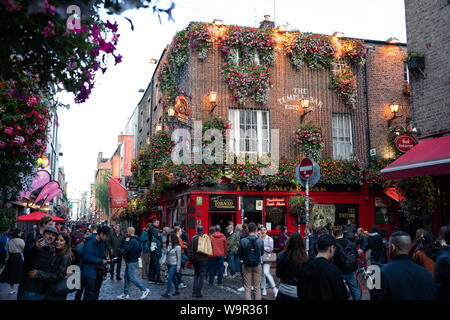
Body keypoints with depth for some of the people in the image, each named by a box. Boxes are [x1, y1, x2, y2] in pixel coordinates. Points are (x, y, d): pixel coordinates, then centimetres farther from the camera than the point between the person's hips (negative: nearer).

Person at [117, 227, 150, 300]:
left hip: (132, 262, -10)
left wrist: (126, 241, -14)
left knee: (132, 278, -6)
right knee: (126, 277, 12)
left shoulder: (133, 241, -20)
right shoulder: (133, 240, 13)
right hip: (129, 261, 10)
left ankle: (145, 290, 0)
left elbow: (126, 249, -25)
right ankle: (126, 294, 17)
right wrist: (124, 251, 6)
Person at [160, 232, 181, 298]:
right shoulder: (169, 245, 7)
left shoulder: (177, 247, -13)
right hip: (168, 264, 7)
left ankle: (167, 293, -6)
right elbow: (166, 254, 9)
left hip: (174, 265, -7)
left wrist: (178, 267, -8)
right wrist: (163, 260, -6)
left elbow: (179, 257, -9)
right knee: (173, 278, 15)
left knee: (169, 278, -10)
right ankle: (177, 291, 27)